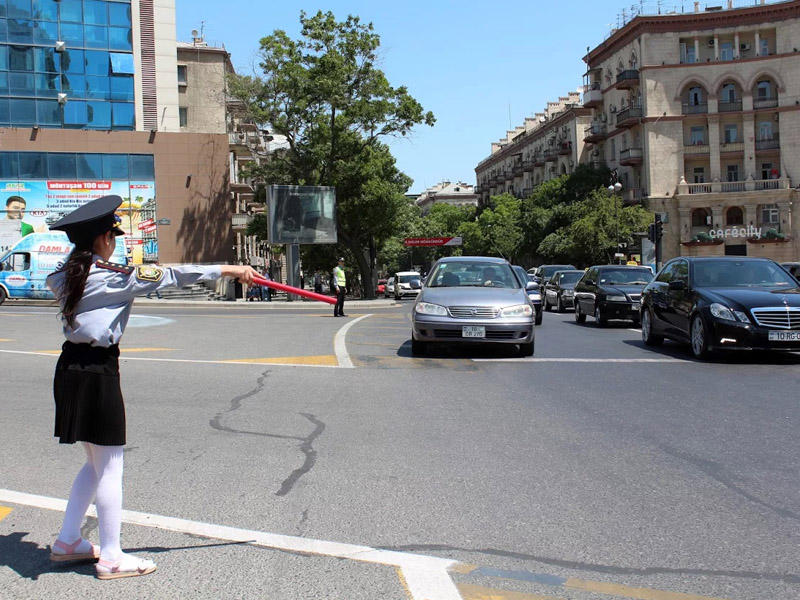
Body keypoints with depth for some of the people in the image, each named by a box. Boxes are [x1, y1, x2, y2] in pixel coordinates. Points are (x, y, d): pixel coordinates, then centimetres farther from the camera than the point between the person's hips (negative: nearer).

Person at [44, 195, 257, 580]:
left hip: (70, 366, 9)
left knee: (97, 462, 20)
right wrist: (227, 270, -13)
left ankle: (67, 542, 29)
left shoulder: (64, 276, 8)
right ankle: (111, 558, 11)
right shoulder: (112, 276, -13)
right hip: (97, 371, -9)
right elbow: (171, 275, -15)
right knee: (110, 467, 1)